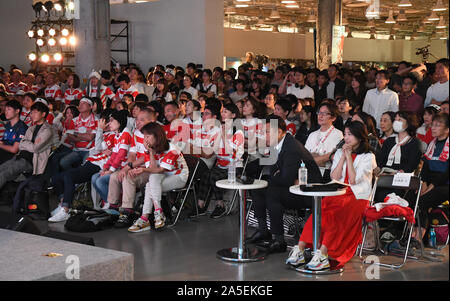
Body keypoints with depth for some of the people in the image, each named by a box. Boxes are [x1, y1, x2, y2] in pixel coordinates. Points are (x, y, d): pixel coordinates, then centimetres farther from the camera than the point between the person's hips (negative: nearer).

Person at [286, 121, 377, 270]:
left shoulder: (368, 157, 3)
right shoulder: (339, 153, 18)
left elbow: (353, 180, -8)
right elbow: (334, 177, 5)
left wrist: (349, 157, -5)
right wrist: (343, 157, -1)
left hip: (358, 198, -3)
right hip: (338, 195, 4)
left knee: (333, 213, -33)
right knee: (321, 209, -28)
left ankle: (322, 254, -38)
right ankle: (300, 250, -35)